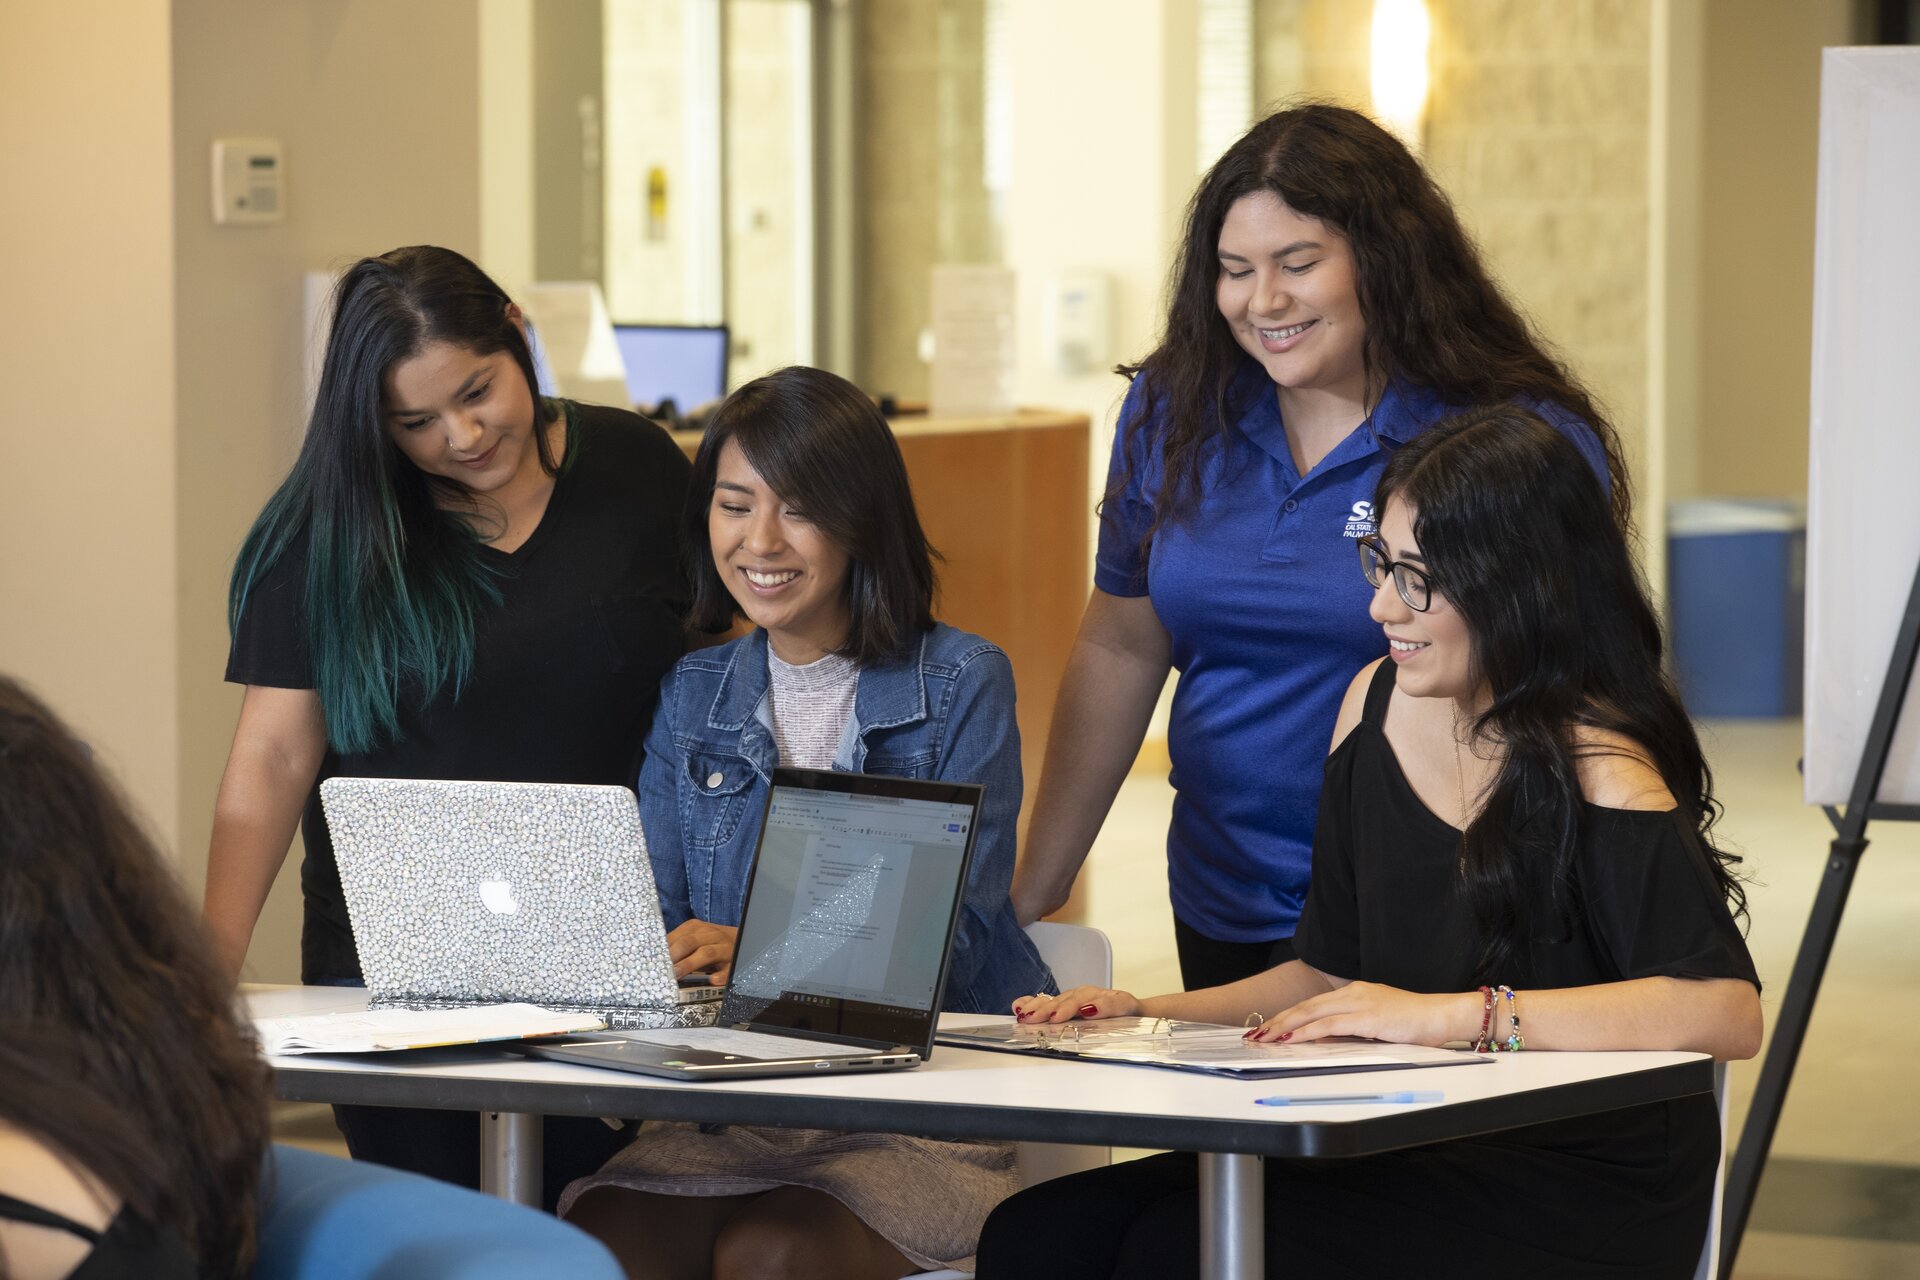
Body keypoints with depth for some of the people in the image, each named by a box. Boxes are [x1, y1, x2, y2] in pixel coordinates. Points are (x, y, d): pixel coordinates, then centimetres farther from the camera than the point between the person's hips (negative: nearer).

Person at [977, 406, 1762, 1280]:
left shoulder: (1595, 772, -14)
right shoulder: (1379, 701, 10)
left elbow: (1727, 1013, -28)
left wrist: (1456, 1015, -28)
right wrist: (1148, 1016, 5)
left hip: (1578, 1197, -7)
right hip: (1415, 1157, 7)